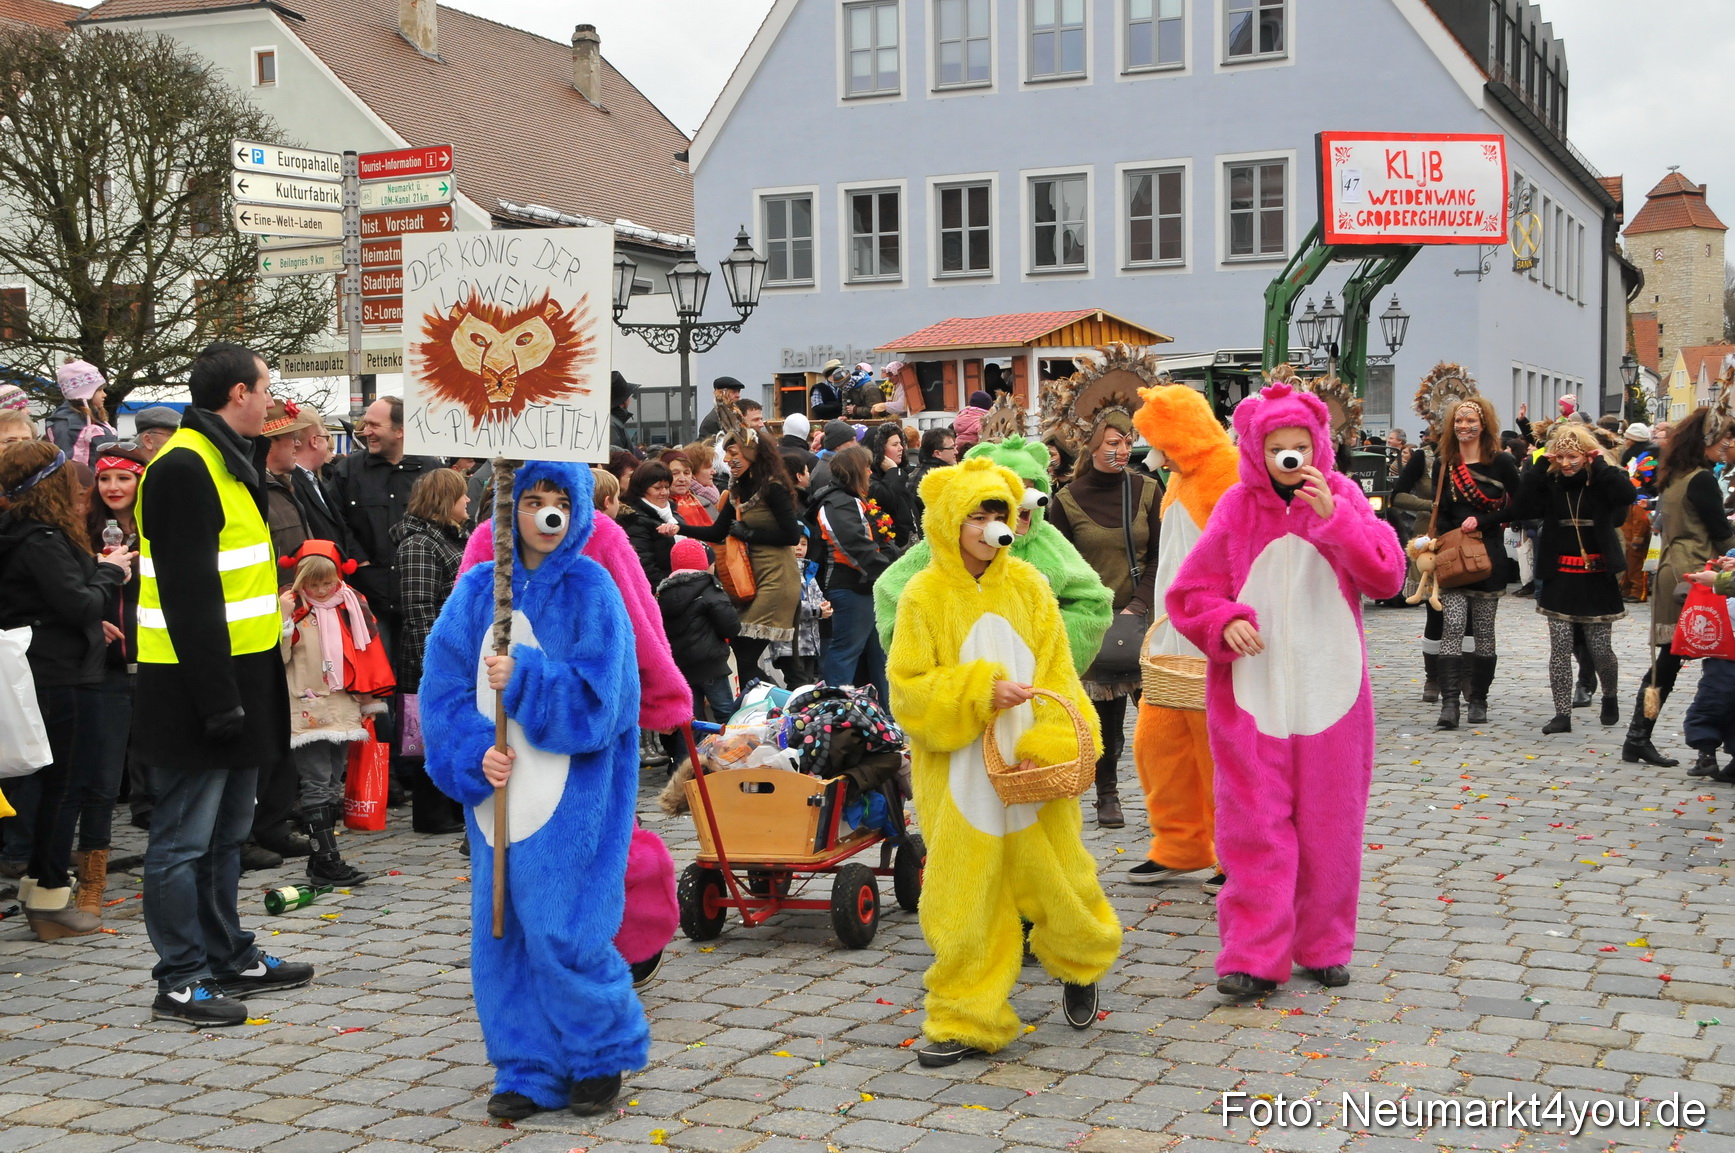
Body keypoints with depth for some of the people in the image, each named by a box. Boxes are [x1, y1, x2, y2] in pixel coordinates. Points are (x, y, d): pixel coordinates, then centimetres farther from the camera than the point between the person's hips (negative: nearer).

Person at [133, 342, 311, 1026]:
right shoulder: (184, 468, -16)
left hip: (236, 681, 10)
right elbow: (188, 592, -22)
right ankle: (180, 983, 6)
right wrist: (218, 697, -24)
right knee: (184, 838, -2)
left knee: (225, 833, 18)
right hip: (195, 691, -10)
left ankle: (230, 960, 28)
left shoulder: (225, 462, 17)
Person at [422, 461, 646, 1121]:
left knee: (561, 931, -5)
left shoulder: (590, 591, -4)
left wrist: (525, 678, -18)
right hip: (498, 792, 4)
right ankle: (529, 1071, 20)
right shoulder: (477, 591, 6)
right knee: (501, 932, 6)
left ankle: (602, 1057, 17)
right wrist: (475, 752, -11)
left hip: (571, 797, -4)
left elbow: (598, 695, -9)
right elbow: (443, 685, 3)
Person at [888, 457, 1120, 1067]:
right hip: (960, 777, -2)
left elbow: (1056, 674, -1)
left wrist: (1050, 747, -16)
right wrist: (981, 692, -22)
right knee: (964, 898, 3)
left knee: (1056, 875, 12)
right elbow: (909, 690, -9)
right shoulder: (923, 596, -6)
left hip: (1031, 772, 2)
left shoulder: (1028, 586, 1)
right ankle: (965, 1021, 16)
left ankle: (1079, 963, 43)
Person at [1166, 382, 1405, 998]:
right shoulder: (1238, 508, 0)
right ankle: (1254, 956, 2)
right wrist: (1224, 620, -17)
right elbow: (1189, 593, 3)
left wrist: (1334, 517, -19)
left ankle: (1324, 946, 22)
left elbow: (1387, 577, -10)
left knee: (1328, 825, 9)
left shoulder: (1343, 498, 2)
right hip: (1253, 691, -1)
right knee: (1255, 826, -2)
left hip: (1331, 693, 1)